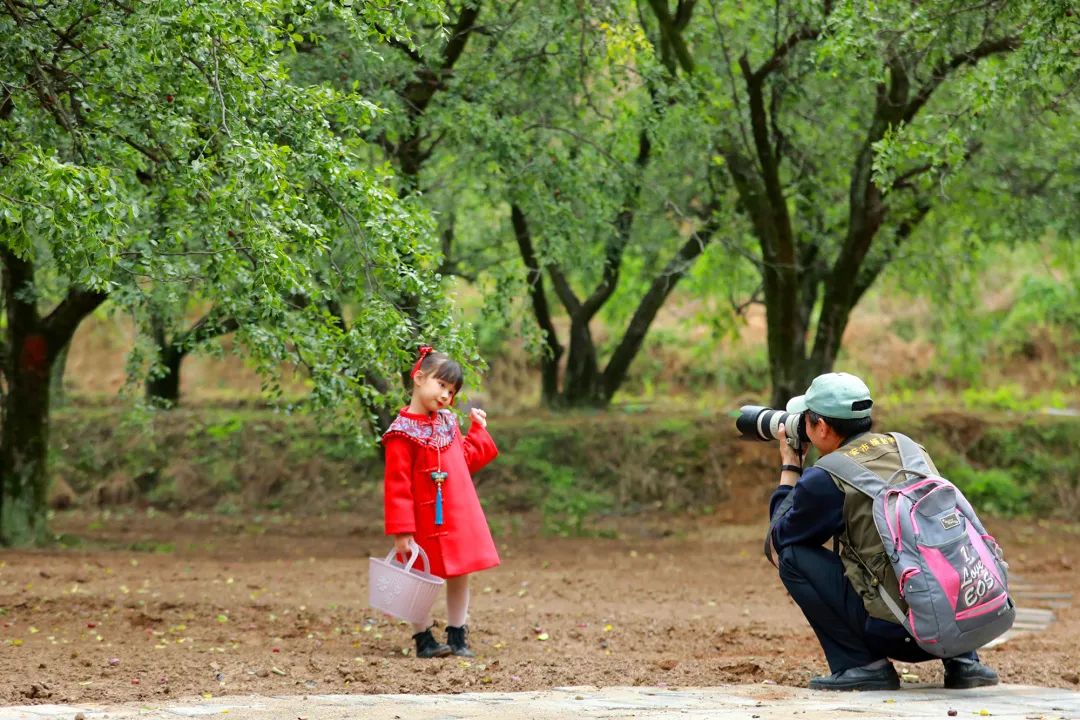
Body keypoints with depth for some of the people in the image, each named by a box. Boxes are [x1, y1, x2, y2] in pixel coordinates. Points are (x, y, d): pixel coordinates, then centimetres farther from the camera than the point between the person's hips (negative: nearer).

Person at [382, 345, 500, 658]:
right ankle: (424, 639, 14)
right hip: (427, 522, -7)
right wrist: (401, 531, -20)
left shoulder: (448, 422, 9)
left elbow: (466, 460, 22)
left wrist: (478, 430, 17)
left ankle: (458, 638, 20)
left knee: (460, 576, 11)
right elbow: (397, 485, -17)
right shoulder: (403, 432, -14)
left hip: (460, 517, 7)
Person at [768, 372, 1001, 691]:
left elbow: (781, 536, 13)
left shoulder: (826, 479, -5)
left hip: (902, 633, -7)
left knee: (793, 556, 6)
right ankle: (962, 659, 19)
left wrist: (789, 465, 24)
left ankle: (861, 665, 2)